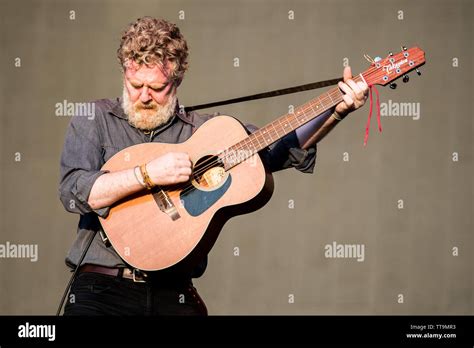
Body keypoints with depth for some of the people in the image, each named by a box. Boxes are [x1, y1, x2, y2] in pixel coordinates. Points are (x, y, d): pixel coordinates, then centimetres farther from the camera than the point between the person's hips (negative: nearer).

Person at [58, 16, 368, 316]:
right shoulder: (96, 120, 6)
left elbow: (282, 149, 8)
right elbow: (73, 193, -9)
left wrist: (338, 111, -3)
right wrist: (147, 174, -16)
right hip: (103, 286, -2)